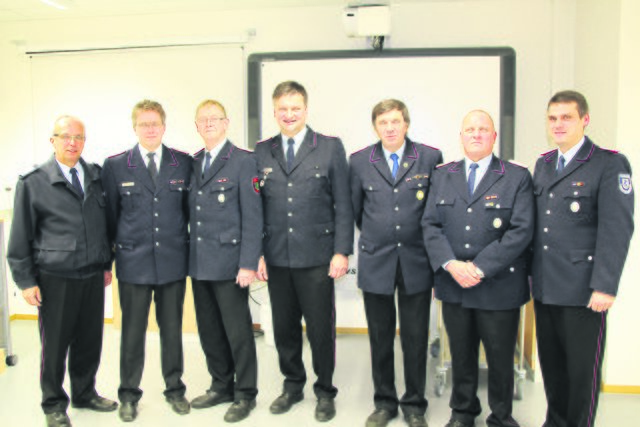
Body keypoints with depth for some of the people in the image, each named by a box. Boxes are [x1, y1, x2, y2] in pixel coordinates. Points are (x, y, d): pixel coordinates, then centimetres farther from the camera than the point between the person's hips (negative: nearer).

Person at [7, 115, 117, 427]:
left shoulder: (96, 177, 7)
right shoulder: (32, 183, -4)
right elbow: (20, 237, -2)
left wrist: (106, 264, 14)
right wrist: (25, 280, -5)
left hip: (93, 276, 4)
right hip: (55, 278, -3)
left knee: (90, 341, 13)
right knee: (55, 344, 7)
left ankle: (85, 393, 34)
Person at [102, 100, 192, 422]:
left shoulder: (184, 163, 3)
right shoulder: (115, 165, 1)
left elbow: (190, 208, 8)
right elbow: (110, 214, 4)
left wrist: (188, 245, 5)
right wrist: (111, 252, 4)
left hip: (173, 260, 1)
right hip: (133, 262, -1)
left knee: (172, 329, 12)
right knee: (132, 332, 8)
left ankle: (175, 389, 29)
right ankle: (129, 395, 26)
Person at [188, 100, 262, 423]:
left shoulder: (243, 161, -6)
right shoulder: (192, 163, 12)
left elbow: (252, 217, -11)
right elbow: (192, 213, 13)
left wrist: (248, 264, -16)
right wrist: (189, 257, 7)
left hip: (229, 262, -6)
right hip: (199, 263, 6)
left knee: (238, 331, 2)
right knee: (209, 330, 15)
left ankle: (245, 394, 19)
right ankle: (221, 387, 32)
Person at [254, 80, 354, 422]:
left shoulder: (331, 148, 0)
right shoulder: (262, 152, 9)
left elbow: (343, 205, -2)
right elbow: (256, 206, 9)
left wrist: (342, 252, -7)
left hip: (316, 257, -3)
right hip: (277, 258, 3)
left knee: (321, 329, 6)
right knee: (284, 328, 13)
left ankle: (325, 391, 27)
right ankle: (292, 385, 34)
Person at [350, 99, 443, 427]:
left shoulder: (431, 158, -1)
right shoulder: (359, 161, 2)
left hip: (416, 262, -1)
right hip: (375, 263, 1)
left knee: (416, 338, 7)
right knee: (380, 338, 10)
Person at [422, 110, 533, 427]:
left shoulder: (517, 177, -2)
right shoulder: (443, 175, 9)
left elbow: (521, 231, -10)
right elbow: (430, 225, 3)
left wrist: (481, 268, -17)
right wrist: (451, 264, -12)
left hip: (499, 286, -2)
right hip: (453, 284, 3)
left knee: (500, 358, 10)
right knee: (461, 354, 16)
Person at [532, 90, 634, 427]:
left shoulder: (610, 164, -7)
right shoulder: (543, 164, 13)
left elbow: (617, 229, -13)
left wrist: (604, 286, -18)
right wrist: (530, 271, 11)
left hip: (583, 289, -6)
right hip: (544, 286, 6)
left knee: (583, 367, 6)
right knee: (550, 362, 16)